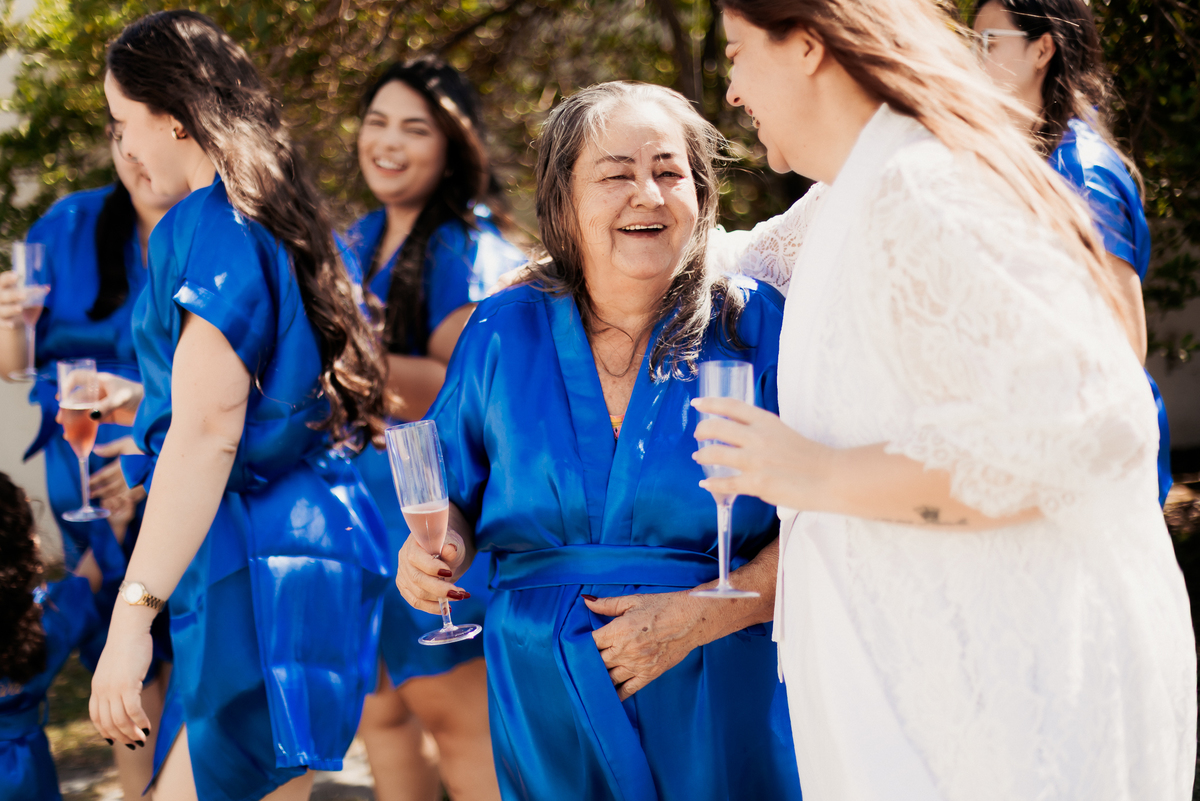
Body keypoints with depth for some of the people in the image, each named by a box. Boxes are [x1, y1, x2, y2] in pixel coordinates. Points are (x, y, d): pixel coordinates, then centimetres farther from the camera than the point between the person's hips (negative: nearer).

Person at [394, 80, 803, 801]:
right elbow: (458, 494, 14)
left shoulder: (755, 328, -5)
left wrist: (700, 617, -19)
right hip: (547, 707, 2)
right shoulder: (503, 334, 3)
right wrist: (437, 546, -8)